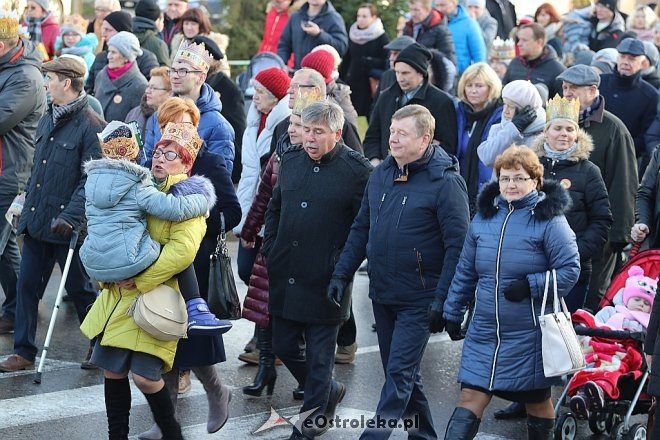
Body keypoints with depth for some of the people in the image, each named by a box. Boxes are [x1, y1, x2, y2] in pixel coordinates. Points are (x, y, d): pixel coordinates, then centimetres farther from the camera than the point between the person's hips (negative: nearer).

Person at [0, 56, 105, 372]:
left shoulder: (90, 126, -14)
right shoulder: (47, 119, 11)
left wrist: (70, 216, -25)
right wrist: (26, 202, 16)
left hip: (67, 225, -7)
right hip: (36, 220, 7)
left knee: (80, 289, 6)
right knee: (27, 285, 8)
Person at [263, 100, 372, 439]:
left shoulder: (357, 169, -11)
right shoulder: (290, 161, 7)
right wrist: (270, 250, 10)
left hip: (324, 281, -6)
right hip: (285, 277, 6)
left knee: (319, 355, 5)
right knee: (283, 346, 14)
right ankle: (328, 391, 38)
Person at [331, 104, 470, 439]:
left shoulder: (445, 182, -13)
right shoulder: (381, 174, 7)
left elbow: (458, 244, -16)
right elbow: (361, 228, 14)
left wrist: (444, 298, -20)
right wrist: (342, 273, 7)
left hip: (418, 298, -7)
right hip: (381, 294, 7)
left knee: (399, 373, -7)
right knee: (402, 373, 16)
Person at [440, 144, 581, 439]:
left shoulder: (548, 219, -9)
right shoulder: (485, 216, 6)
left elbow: (570, 270, -12)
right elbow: (465, 271, 14)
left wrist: (530, 286, -22)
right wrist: (452, 313, 14)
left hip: (531, 334, -4)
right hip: (484, 331, 4)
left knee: (537, 401, 13)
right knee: (470, 398, -2)